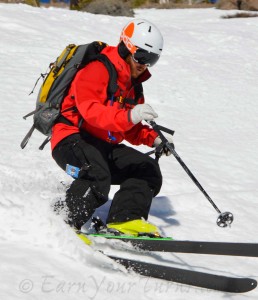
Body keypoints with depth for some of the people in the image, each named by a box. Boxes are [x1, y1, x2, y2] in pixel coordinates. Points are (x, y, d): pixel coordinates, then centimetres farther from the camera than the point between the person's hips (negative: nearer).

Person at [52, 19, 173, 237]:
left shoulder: (133, 84, 18)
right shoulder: (97, 70, -12)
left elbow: (130, 129, 25)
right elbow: (89, 109, -30)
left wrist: (153, 138, 5)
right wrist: (128, 116, -44)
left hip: (104, 146, 9)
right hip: (72, 139, -9)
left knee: (148, 169, -2)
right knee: (98, 178, -35)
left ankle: (125, 219, -15)